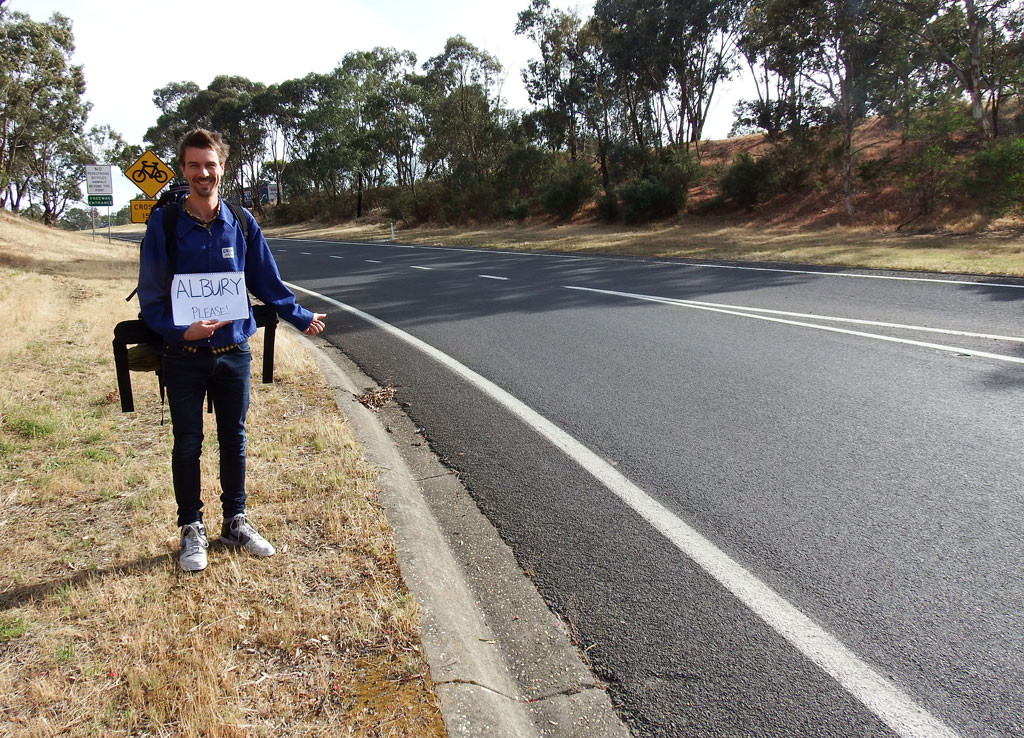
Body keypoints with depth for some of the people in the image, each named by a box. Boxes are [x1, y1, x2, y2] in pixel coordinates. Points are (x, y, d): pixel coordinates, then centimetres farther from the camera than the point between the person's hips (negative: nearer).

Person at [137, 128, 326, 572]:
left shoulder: (241, 222, 0)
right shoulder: (163, 223, -6)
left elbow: (268, 283, 10)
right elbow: (150, 297, -5)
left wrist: (301, 318, 11)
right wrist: (180, 331, -21)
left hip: (234, 352, 2)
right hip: (184, 356, -2)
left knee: (234, 440, 12)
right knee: (188, 444, 9)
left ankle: (235, 522, 28)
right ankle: (192, 530, 24)